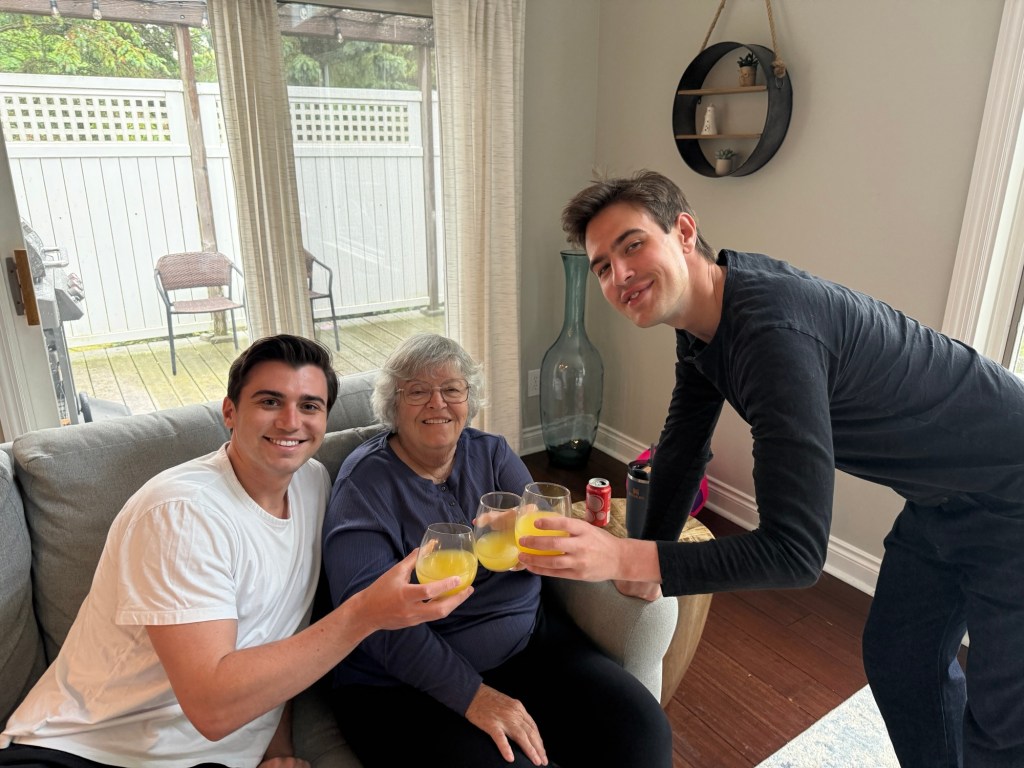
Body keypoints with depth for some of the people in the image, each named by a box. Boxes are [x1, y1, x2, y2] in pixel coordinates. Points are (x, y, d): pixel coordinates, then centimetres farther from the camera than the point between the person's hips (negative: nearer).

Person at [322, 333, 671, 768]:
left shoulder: (492, 453, 6)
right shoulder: (364, 482, -8)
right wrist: (472, 694, -24)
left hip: (530, 644, 4)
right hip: (409, 683, -3)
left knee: (641, 731, -12)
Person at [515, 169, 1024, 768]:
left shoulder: (771, 331, -37)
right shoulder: (702, 308, -7)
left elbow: (796, 552, -37)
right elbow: (685, 446, 2)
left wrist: (625, 558, -41)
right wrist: (644, 556, 3)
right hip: (940, 499, 8)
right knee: (898, 663, 20)